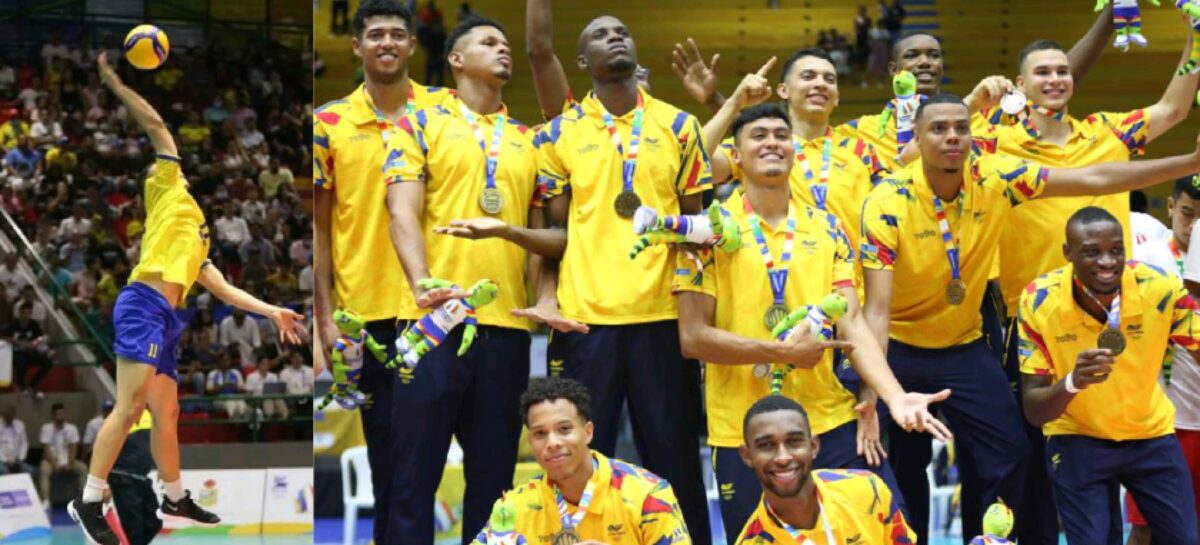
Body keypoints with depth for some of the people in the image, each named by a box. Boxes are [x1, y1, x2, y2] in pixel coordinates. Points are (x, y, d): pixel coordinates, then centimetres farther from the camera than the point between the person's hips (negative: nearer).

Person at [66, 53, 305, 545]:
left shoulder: (198, 248, 31)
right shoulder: (172, 191, 12)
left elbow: (225, 291, 28)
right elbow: (157, 127, 6)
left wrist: (273, 312, 23)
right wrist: (116, 84, 5)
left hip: (166, 319, 9)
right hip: (143, 306, -9)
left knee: (166, 412, 15)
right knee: (129, 407, -15)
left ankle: (175, 499, 25)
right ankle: (88, 502, -16)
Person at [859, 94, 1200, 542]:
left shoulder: (994, 177, -12)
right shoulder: (887, 203, -22)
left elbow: (1095, 179, -11)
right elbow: (877, 309, -26)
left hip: (964, 348, 3)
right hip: (899, 350, -3)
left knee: (1010, 462, -4)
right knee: (901, 474, 4)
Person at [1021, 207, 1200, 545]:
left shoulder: (1161, 288, -22)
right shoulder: (1039, 301, -22)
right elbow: (1033, 412, -19)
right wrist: (1072, 383, -39)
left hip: (1150, 433, 2)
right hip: (1077, 439, -2)